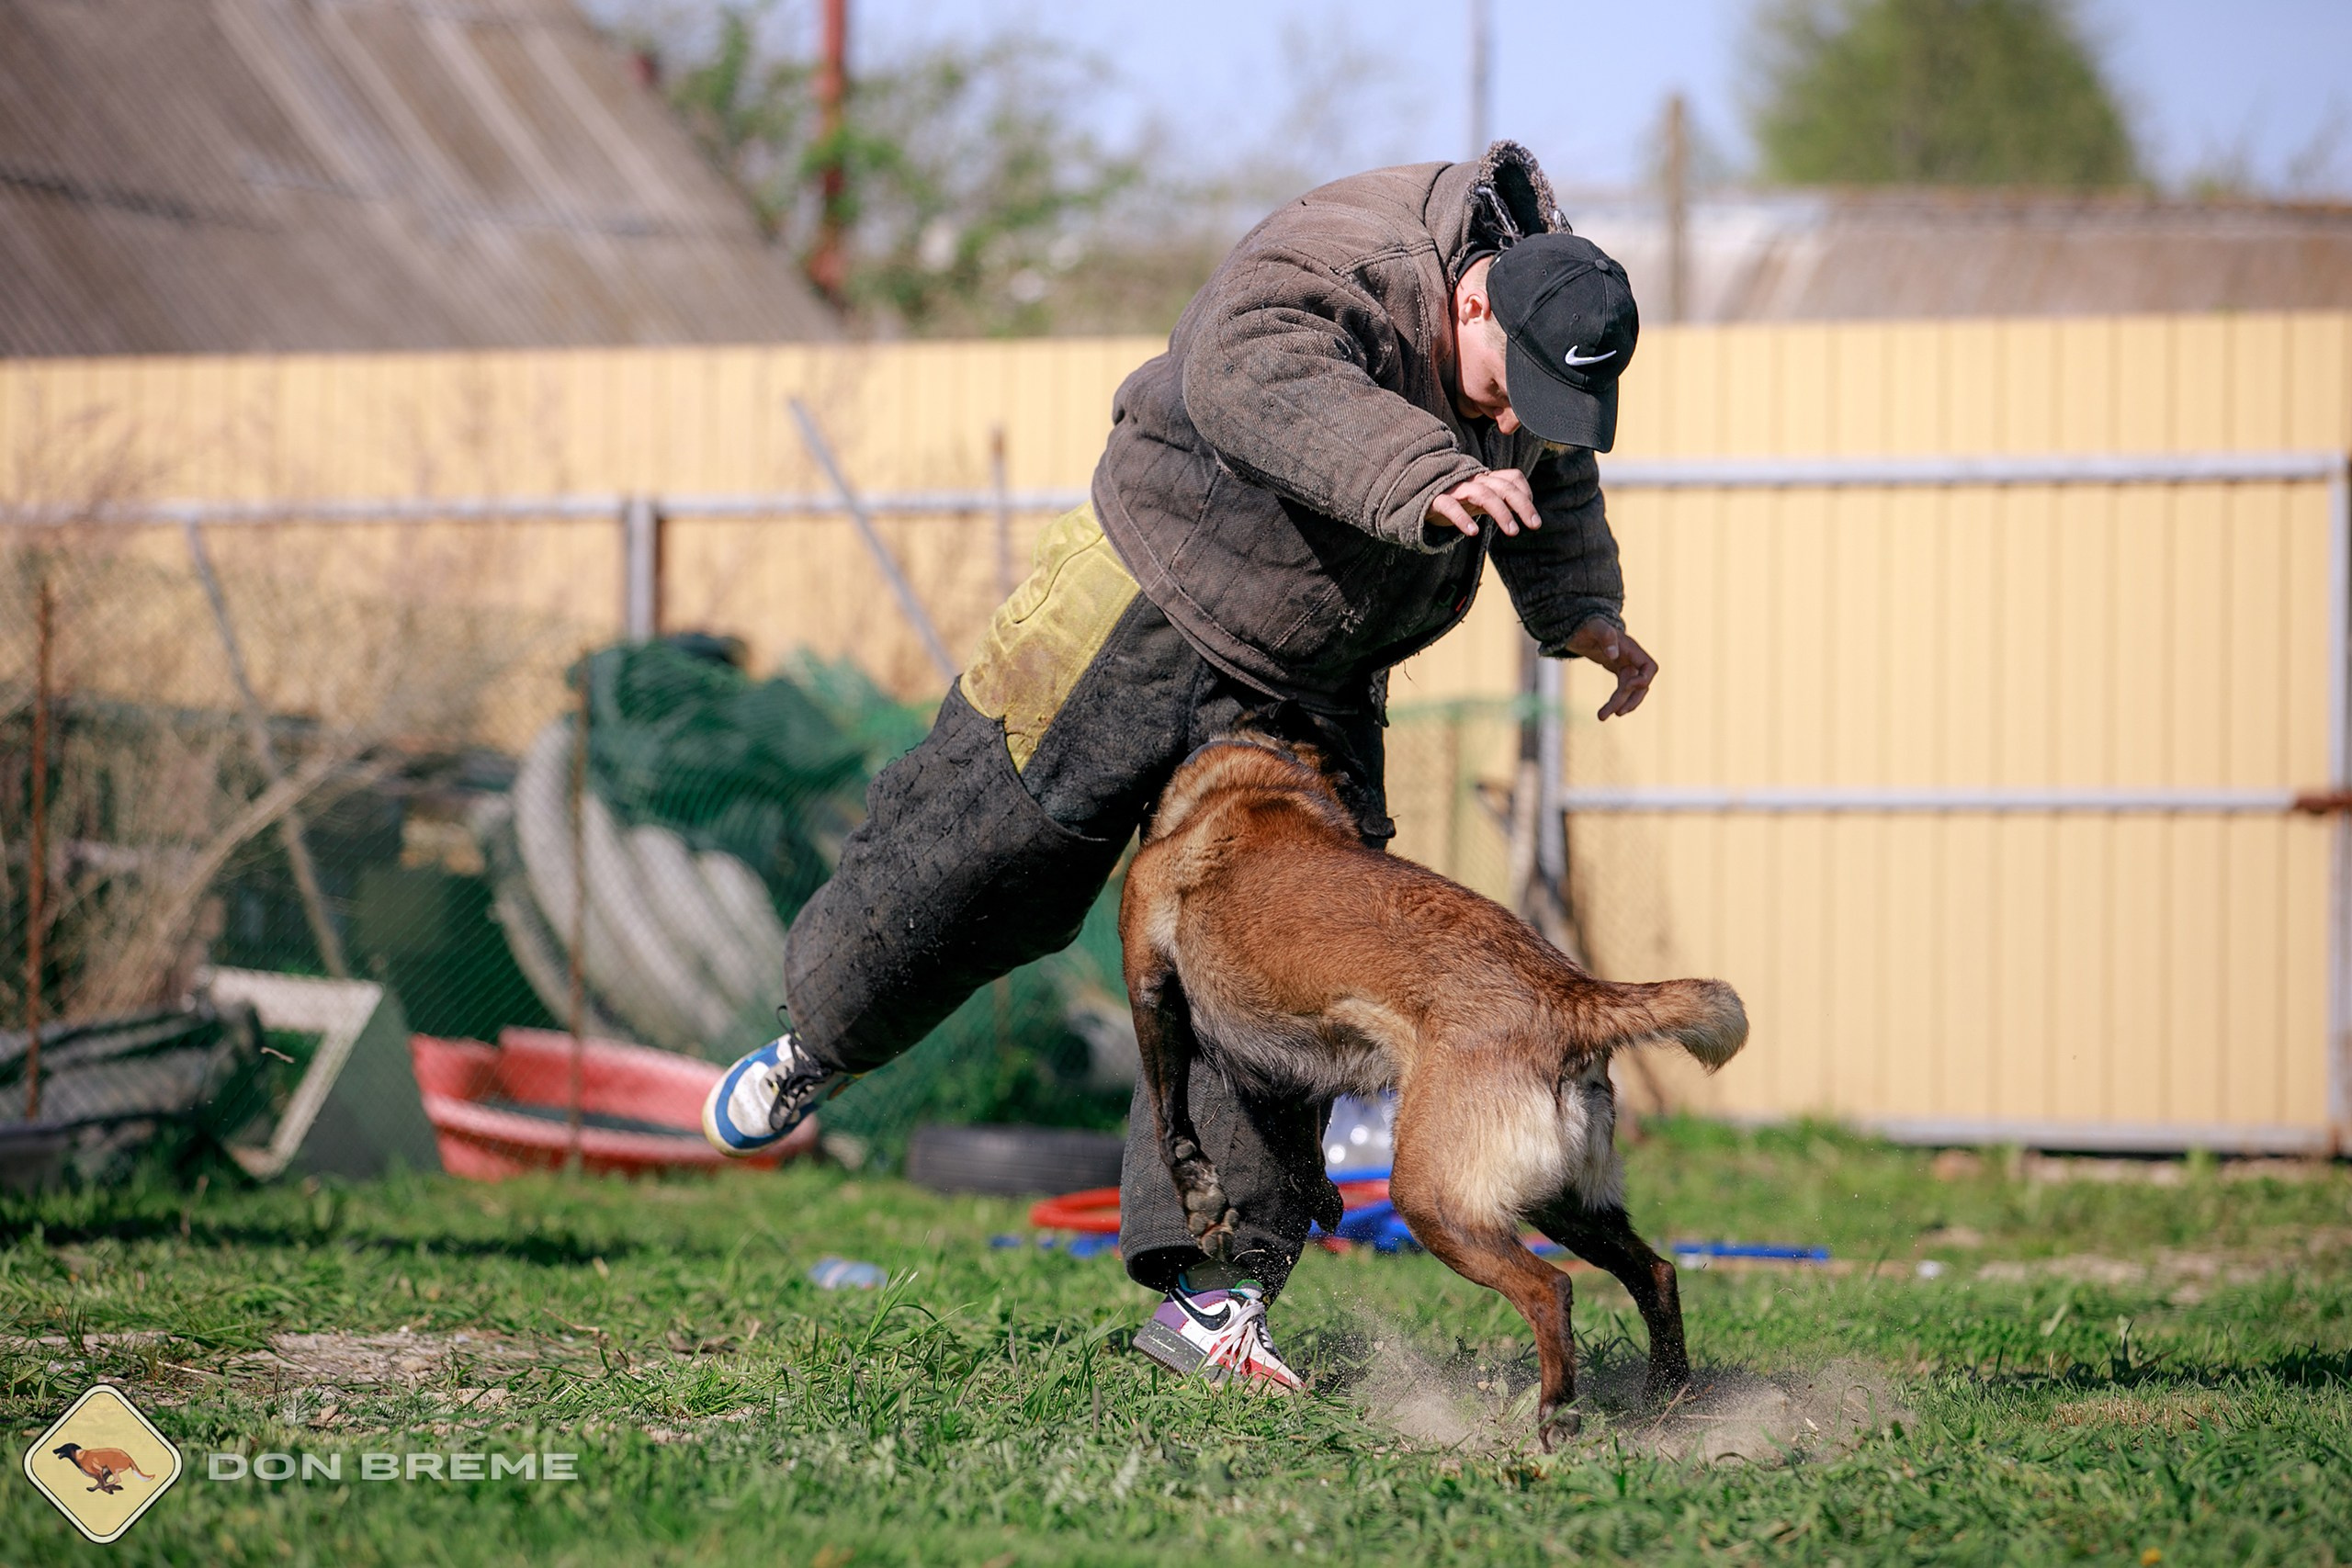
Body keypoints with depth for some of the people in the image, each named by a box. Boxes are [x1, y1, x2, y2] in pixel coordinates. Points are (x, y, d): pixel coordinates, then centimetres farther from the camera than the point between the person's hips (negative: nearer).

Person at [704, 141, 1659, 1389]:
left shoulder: (1547, 318, -4)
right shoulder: (1335, 268, -29)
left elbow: (1553, 486, 16)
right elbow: (1253, 378, -52)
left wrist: (1582, 613, -3)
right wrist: (1425, 483, -65)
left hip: (1304, 695, 6)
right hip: (1150, 612, -6)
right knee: (976, 857, 2)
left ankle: (1210, 1293, -2)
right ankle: (818, 1044, 31)